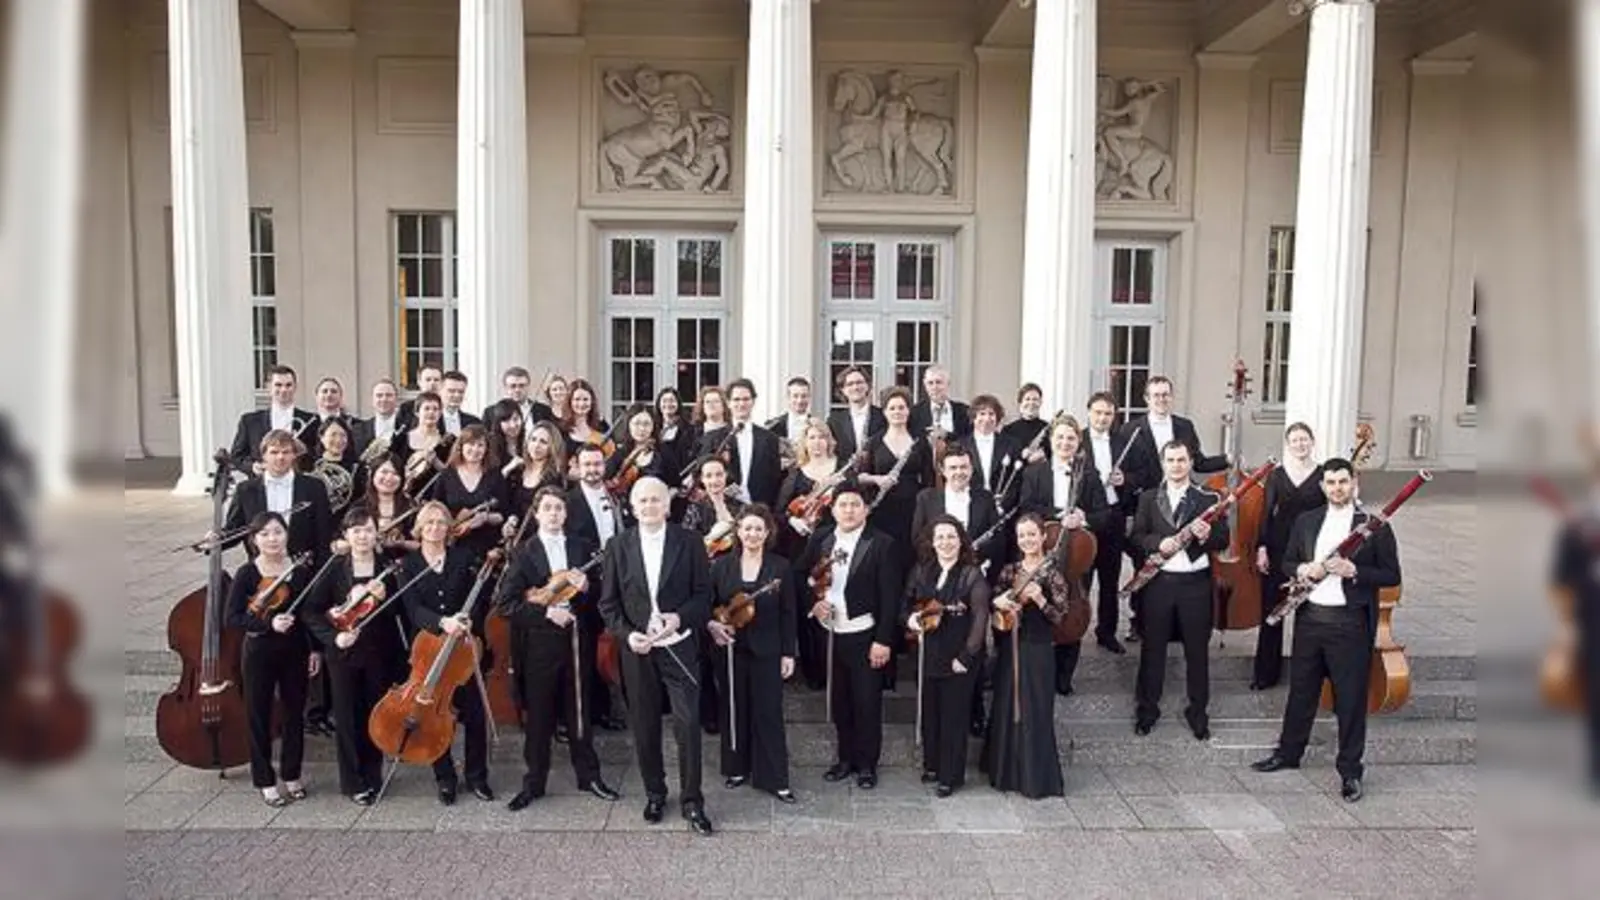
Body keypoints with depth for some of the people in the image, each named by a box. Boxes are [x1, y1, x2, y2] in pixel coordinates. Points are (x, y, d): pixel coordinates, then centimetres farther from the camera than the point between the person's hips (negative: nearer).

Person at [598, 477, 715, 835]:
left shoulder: (688, 541, -3)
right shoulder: (620, 546, 2)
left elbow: (703, 593, -1)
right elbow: (608, 601, 4)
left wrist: (680, 617, -18)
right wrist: (626, 634, -10)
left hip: (678, 645, -2)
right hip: (636, 647, 2)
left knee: (688, 723, -5)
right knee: (644, 725, 11)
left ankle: (692, 801, 9)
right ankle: (655, 793, 28)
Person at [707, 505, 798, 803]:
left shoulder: (780, 566, -2)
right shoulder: (722, 565, 2)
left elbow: (787, 613, 0)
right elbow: (707, 604, 7)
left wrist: (788, 653, -3)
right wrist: (712, 624, -14)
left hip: (766, 651, -2)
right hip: (731, 649, 2)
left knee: (768, 712, 1)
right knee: (734, 710, 11)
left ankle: (775, 779, 10)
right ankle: (736, 769, 27)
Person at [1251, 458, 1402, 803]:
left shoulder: (1374, 525, -3)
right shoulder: (1306, 521, 9)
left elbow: (1392, 576, -4)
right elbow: (1288, 562, 14)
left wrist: (1354, 571, -20)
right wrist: (1303, 569, -8)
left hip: (1350, 623, -4)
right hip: (1309, 617, 4)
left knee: (1350, 699, 3)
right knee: (1301, 690, 16)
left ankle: (1350, 771, 15)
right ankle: (1288, 753, 30)